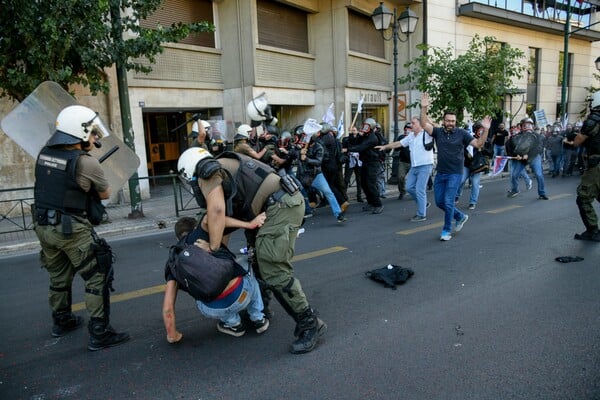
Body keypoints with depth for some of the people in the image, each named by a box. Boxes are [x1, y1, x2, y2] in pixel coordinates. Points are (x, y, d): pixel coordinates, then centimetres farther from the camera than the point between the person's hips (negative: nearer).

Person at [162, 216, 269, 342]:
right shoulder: (200, 233, 18)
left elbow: (168, 308, 13)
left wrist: (173, 336, 28)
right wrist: (249, 224, -5)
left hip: (214, 310, 1)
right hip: (242, 292, -1)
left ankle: (233, 323, 32)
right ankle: (258, 319, 33)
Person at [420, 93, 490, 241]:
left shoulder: (462, 133, -3)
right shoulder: (438, 132, 2)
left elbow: (478, 144, -6)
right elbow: (425, 124, -13)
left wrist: (485, 130, -21)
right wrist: (424, 108, -24)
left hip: (455, 174, -4)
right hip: (440, 173, 4)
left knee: (448, 202, -8)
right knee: (439, 202, 11)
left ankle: (447, 231, 9)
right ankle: (460, 216, 35)